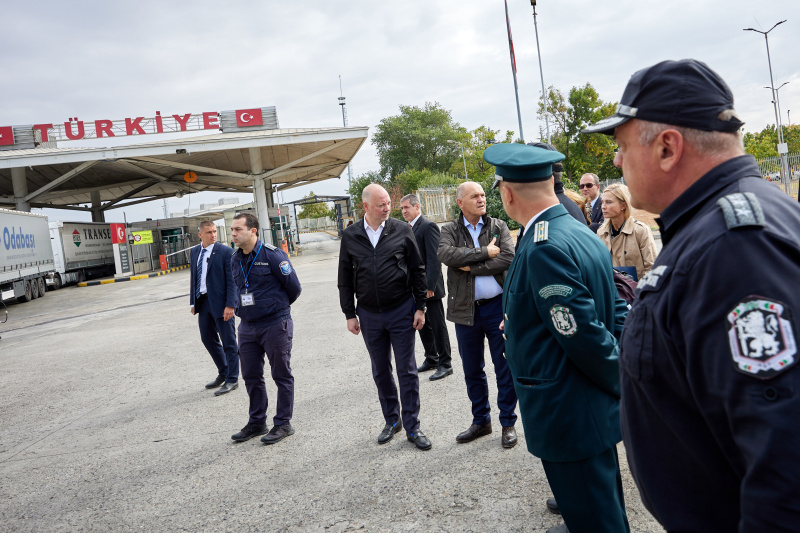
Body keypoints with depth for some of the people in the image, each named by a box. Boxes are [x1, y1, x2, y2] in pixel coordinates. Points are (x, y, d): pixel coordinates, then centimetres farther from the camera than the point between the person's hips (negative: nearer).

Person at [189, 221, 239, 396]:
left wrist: (230, 305, -18)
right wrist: (193, 302, 12)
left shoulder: (225, 252, -10)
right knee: (208, 339, 16)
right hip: (203, 301, 7)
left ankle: (232, 379, 15)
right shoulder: (194, 252, 10)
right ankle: (223, 373, 33)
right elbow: (193, 277, 16)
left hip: (220, 302, -7)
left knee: (228, 342, 3)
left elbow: (232, 281, -12)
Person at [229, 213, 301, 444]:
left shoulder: (272, 255, -13)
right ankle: (257, 422, 28)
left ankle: (283, 423, 15)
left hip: (275, 324, -7)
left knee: (282, 375, 5)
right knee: (251, 376, 13)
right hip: (247, 326, 7)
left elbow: (294, 287, -7)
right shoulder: (235, 260, 8)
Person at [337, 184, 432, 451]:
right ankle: (392, 420, 30)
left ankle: (412, 426, 15)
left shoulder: (401, 230, -4)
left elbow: (418, 270, 0)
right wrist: (350, 314, 4)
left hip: (401, 311, -2)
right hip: (369, 315, 2)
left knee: (407, 371, 3)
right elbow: (345, 278, 6)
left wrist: (420, 307, -3)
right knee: (381, 371, 13)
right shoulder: (350, 236, 1)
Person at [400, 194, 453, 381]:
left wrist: (430, 286, -22)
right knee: (423, 325, 16)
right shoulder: (408, 228, 13)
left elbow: (434, 258, -19)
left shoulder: (428, 227, -14)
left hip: (430, 288, -9)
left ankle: (445, 364, 11)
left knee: (438, 326, 1)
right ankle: (431, 359, 30)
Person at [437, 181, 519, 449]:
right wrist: (484, 252, -17)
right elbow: (445, 254, -19)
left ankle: (508, 423, 22)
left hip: (498, 305, -1)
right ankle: (481, 421, 31)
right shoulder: (450, 230, 3)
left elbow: (508, 258, -14)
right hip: (466, 309, 2)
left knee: (505, 368, 6)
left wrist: (470, 267, -13)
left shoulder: (498, 226, 2)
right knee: (472, 371, 14)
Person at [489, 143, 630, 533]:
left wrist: (623, 384, -11)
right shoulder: (582, 233, 6)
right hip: (597, 409, 10)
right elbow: (616, 313, 12)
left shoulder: (544, 248, -25)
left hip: (569, 417, -10)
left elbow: (584, 337, -25)